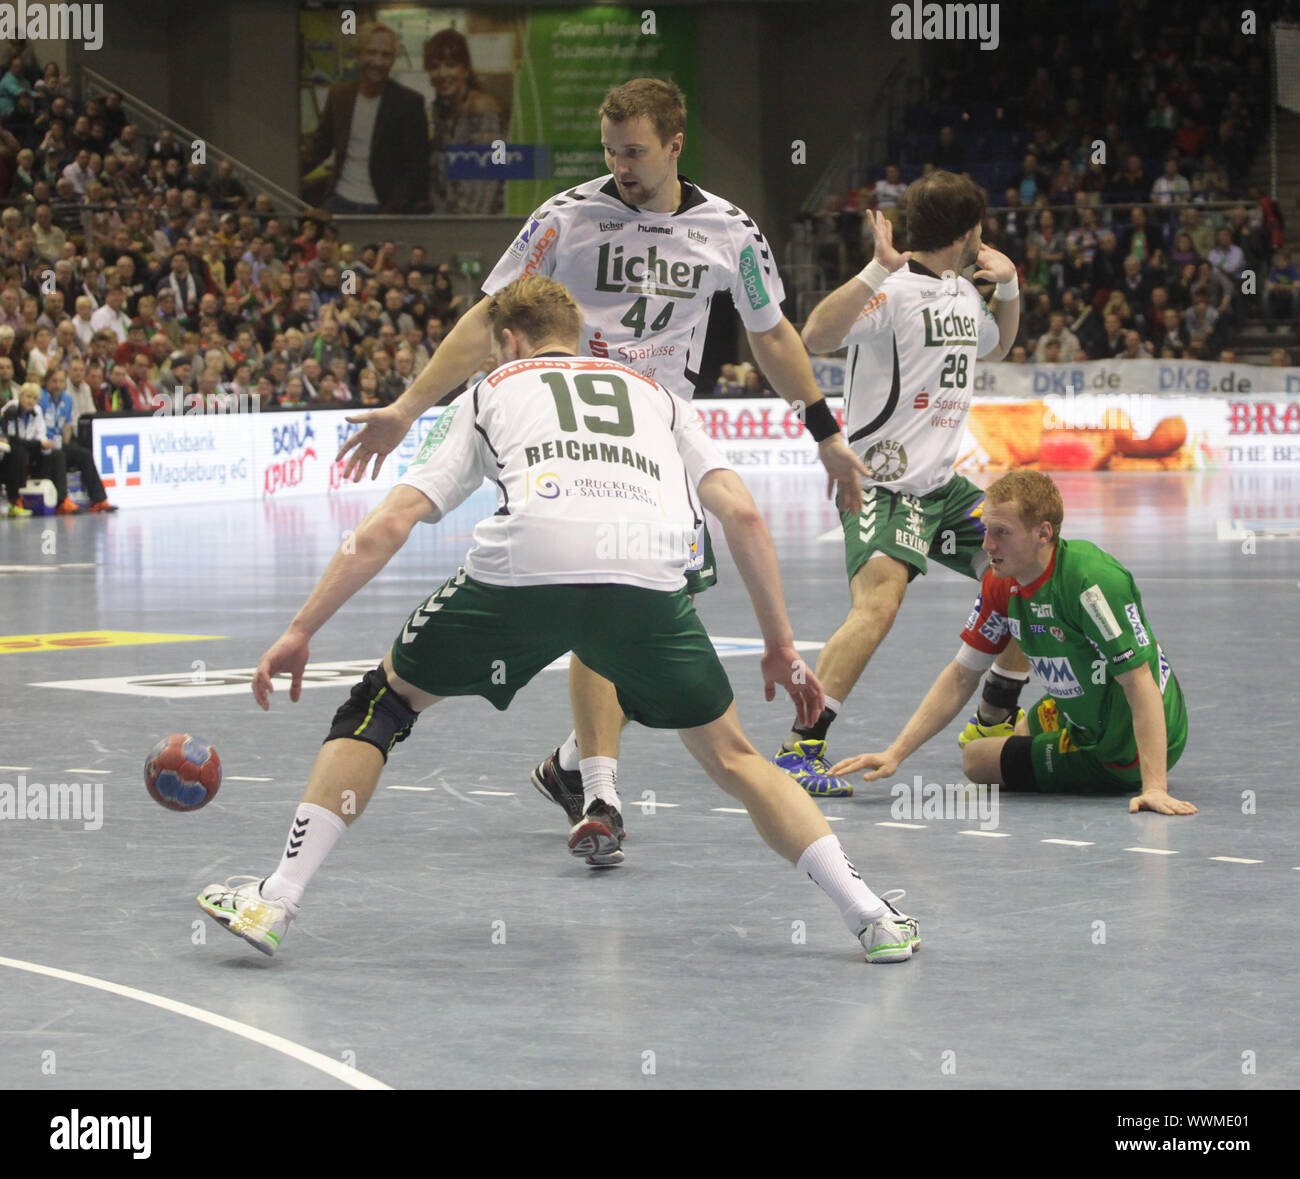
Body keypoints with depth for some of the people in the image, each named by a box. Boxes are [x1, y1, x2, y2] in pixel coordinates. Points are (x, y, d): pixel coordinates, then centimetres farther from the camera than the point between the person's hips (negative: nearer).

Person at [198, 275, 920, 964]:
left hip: (523, 565, -1)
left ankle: (277, 902, 13)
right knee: (732, 757, 20)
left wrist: (302, 631, 23)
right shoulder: (655, 393, 35)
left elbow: (391, 524, 21)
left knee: (384, 703, 20)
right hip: (649, 573, 1)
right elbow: (742, 513, 22)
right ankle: (872, 918, 7)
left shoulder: (491, 391, 31)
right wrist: (781, 645, 27)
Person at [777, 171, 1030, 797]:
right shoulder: (892, 290, -14)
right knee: (878, 603, -29)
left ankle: (994, 719, 29)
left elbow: (996, 346, 36)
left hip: (942, 486, 9)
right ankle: (800, 750, -27)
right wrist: (878, 269, -38)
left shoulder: (963, 294, 14)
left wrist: (1008, 287, 19)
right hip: (881, 484, -9)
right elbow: (817, 336, -32)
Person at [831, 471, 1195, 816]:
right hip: (1082, 718, 9)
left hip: (1122, 754, -9)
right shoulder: (1000, 584, -7)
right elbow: (960, 677, 1)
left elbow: (1140, 682, -33)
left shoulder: (1091, 580, -32)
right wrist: (894, 754, -8)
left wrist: (1153, 786, -40)